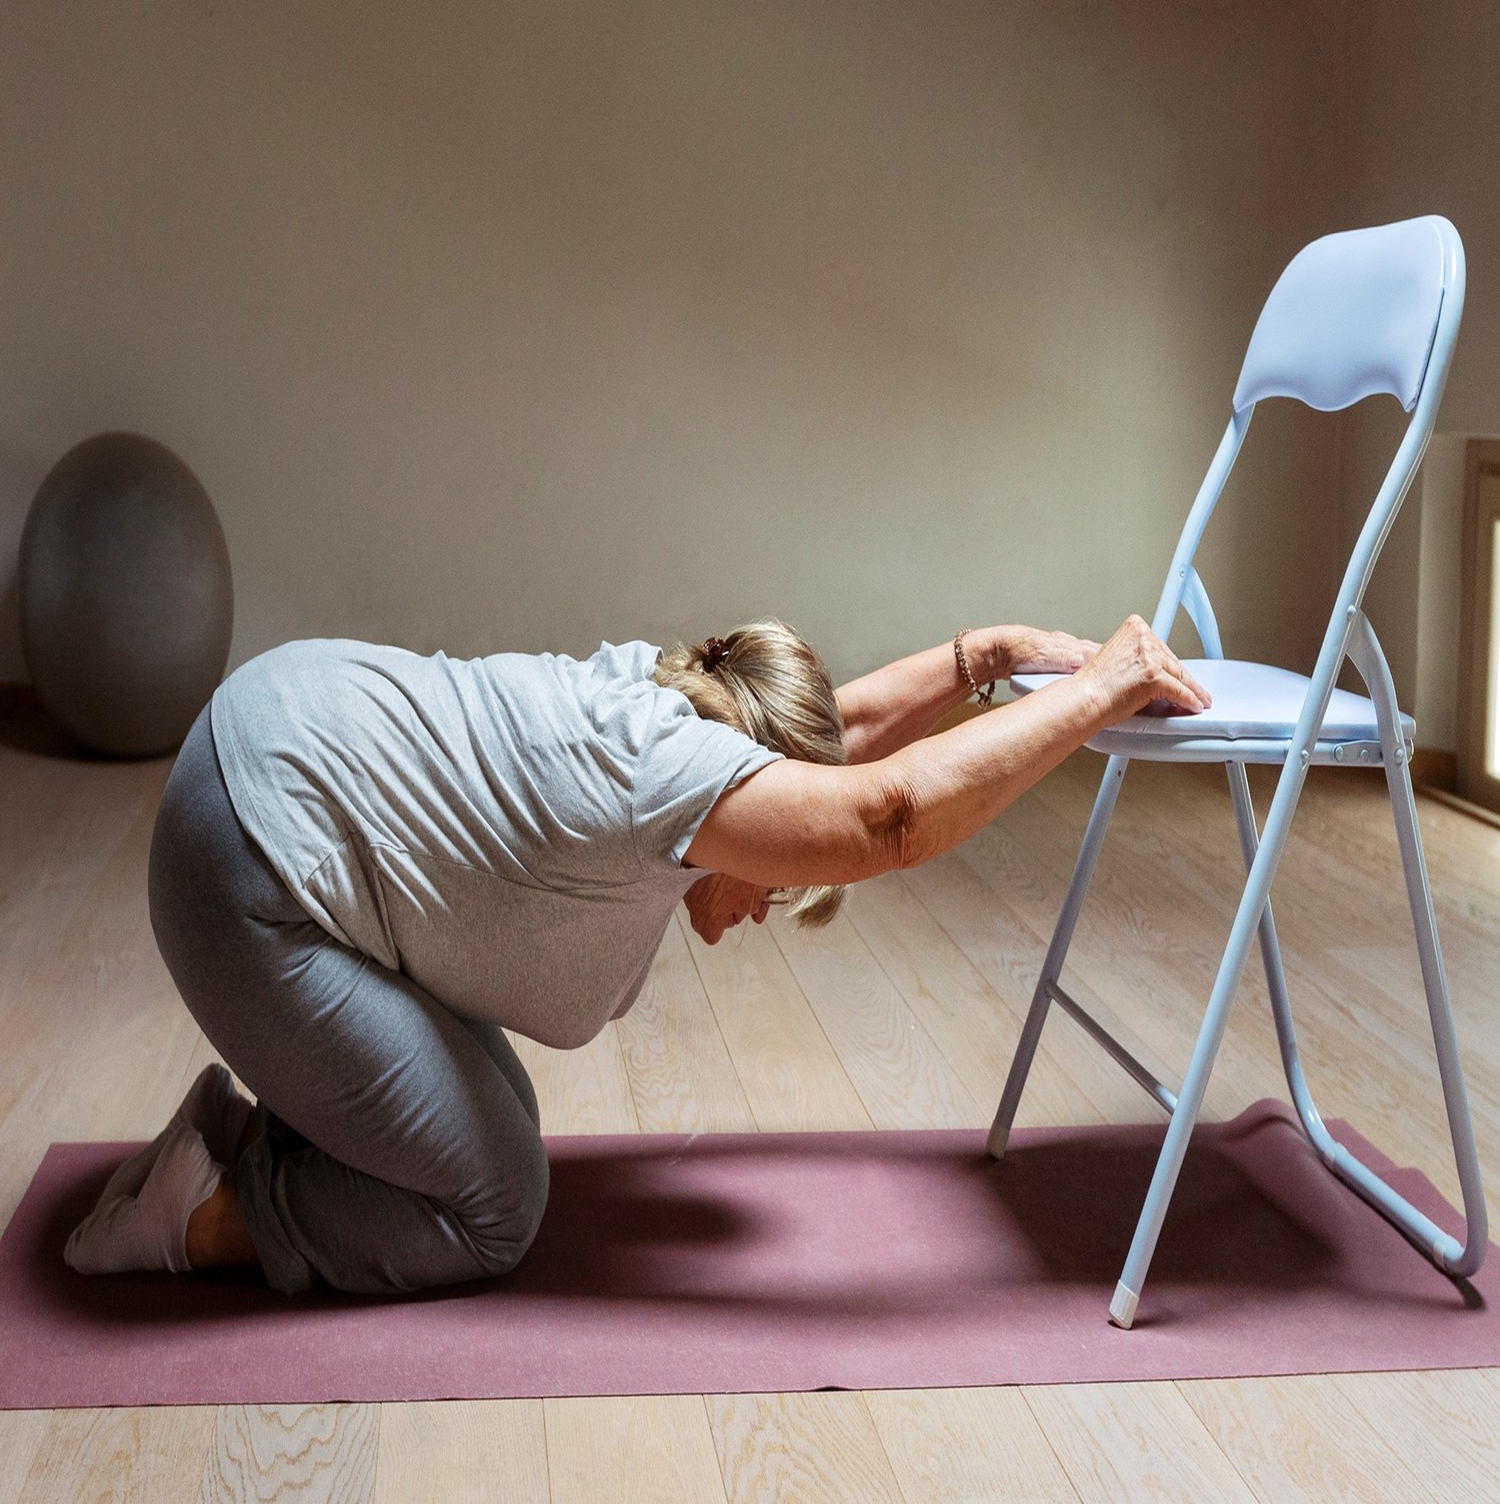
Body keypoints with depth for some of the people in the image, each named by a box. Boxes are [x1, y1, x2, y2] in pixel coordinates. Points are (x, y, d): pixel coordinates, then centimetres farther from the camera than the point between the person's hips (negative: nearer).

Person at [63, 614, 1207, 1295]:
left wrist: (992, 653, 7)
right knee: (490, 1213, -3)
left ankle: (254, 1131, 19)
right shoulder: (667, 772, -23)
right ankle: (201, 1214, 6)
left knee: (496, 1126, 11)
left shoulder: (659, 692, 5)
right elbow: (890, 815, -31)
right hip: (251, 868, -10)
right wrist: (1094, 695, -24)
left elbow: (845, 728, 16)